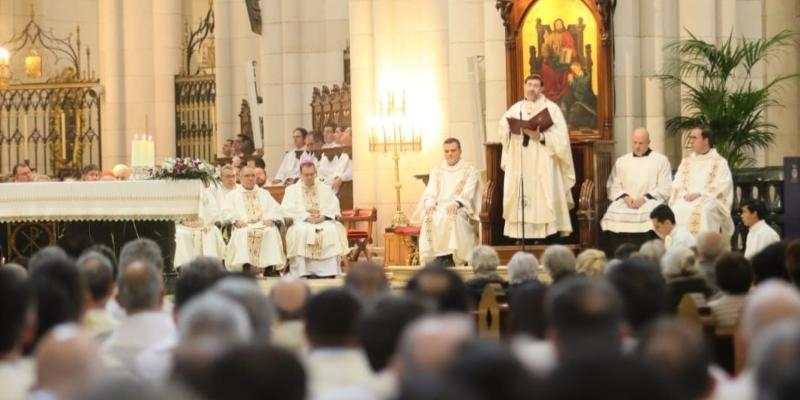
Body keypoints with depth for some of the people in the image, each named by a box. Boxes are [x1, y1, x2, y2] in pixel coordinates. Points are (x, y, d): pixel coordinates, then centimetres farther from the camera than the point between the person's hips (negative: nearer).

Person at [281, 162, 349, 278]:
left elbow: (334, 208, 8)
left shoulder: (325, 189, 18)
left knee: (332, 230, -32)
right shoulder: (291, 190, 12)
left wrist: (323, 216, -13)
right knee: (300, 231, -36)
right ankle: (302, 272, -37)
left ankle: (329, 271, -32)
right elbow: (287, 210, -2)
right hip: (301, 222, -1)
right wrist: (306, 217, -15)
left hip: (323, 222, 1)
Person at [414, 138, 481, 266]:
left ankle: (449, 257, -41)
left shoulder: (470, 171, 9)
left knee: (451, 217, -38)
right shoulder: (436, 172, 21)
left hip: (460, 210, -3)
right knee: (429, 217, -32)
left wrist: (456, 203, -25)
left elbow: (467, 194, -5)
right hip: (438, 208, 3)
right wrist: (430, 203, -14)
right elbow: (430, 192, 10)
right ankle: (432, 257, -37)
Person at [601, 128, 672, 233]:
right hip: (625, 201, 2)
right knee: (613, 214, -31)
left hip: (650, 200, -2)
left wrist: (645, 198, -11)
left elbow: (665, 188, 2)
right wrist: (625, 197, -6)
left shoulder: (661, 160, 11)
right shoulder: (621, 161, 21)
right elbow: (613, 185, 14)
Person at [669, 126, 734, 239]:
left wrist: (700, 194, -16)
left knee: (703, 210, -38)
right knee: (677, 209, -30)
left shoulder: (719, 162, 7)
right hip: (687, 199, 4)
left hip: (710, 200, -3)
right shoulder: (686, 162, 22)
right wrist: (685, 195, -10)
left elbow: (721, 187, -6)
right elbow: (677, 185, 12)